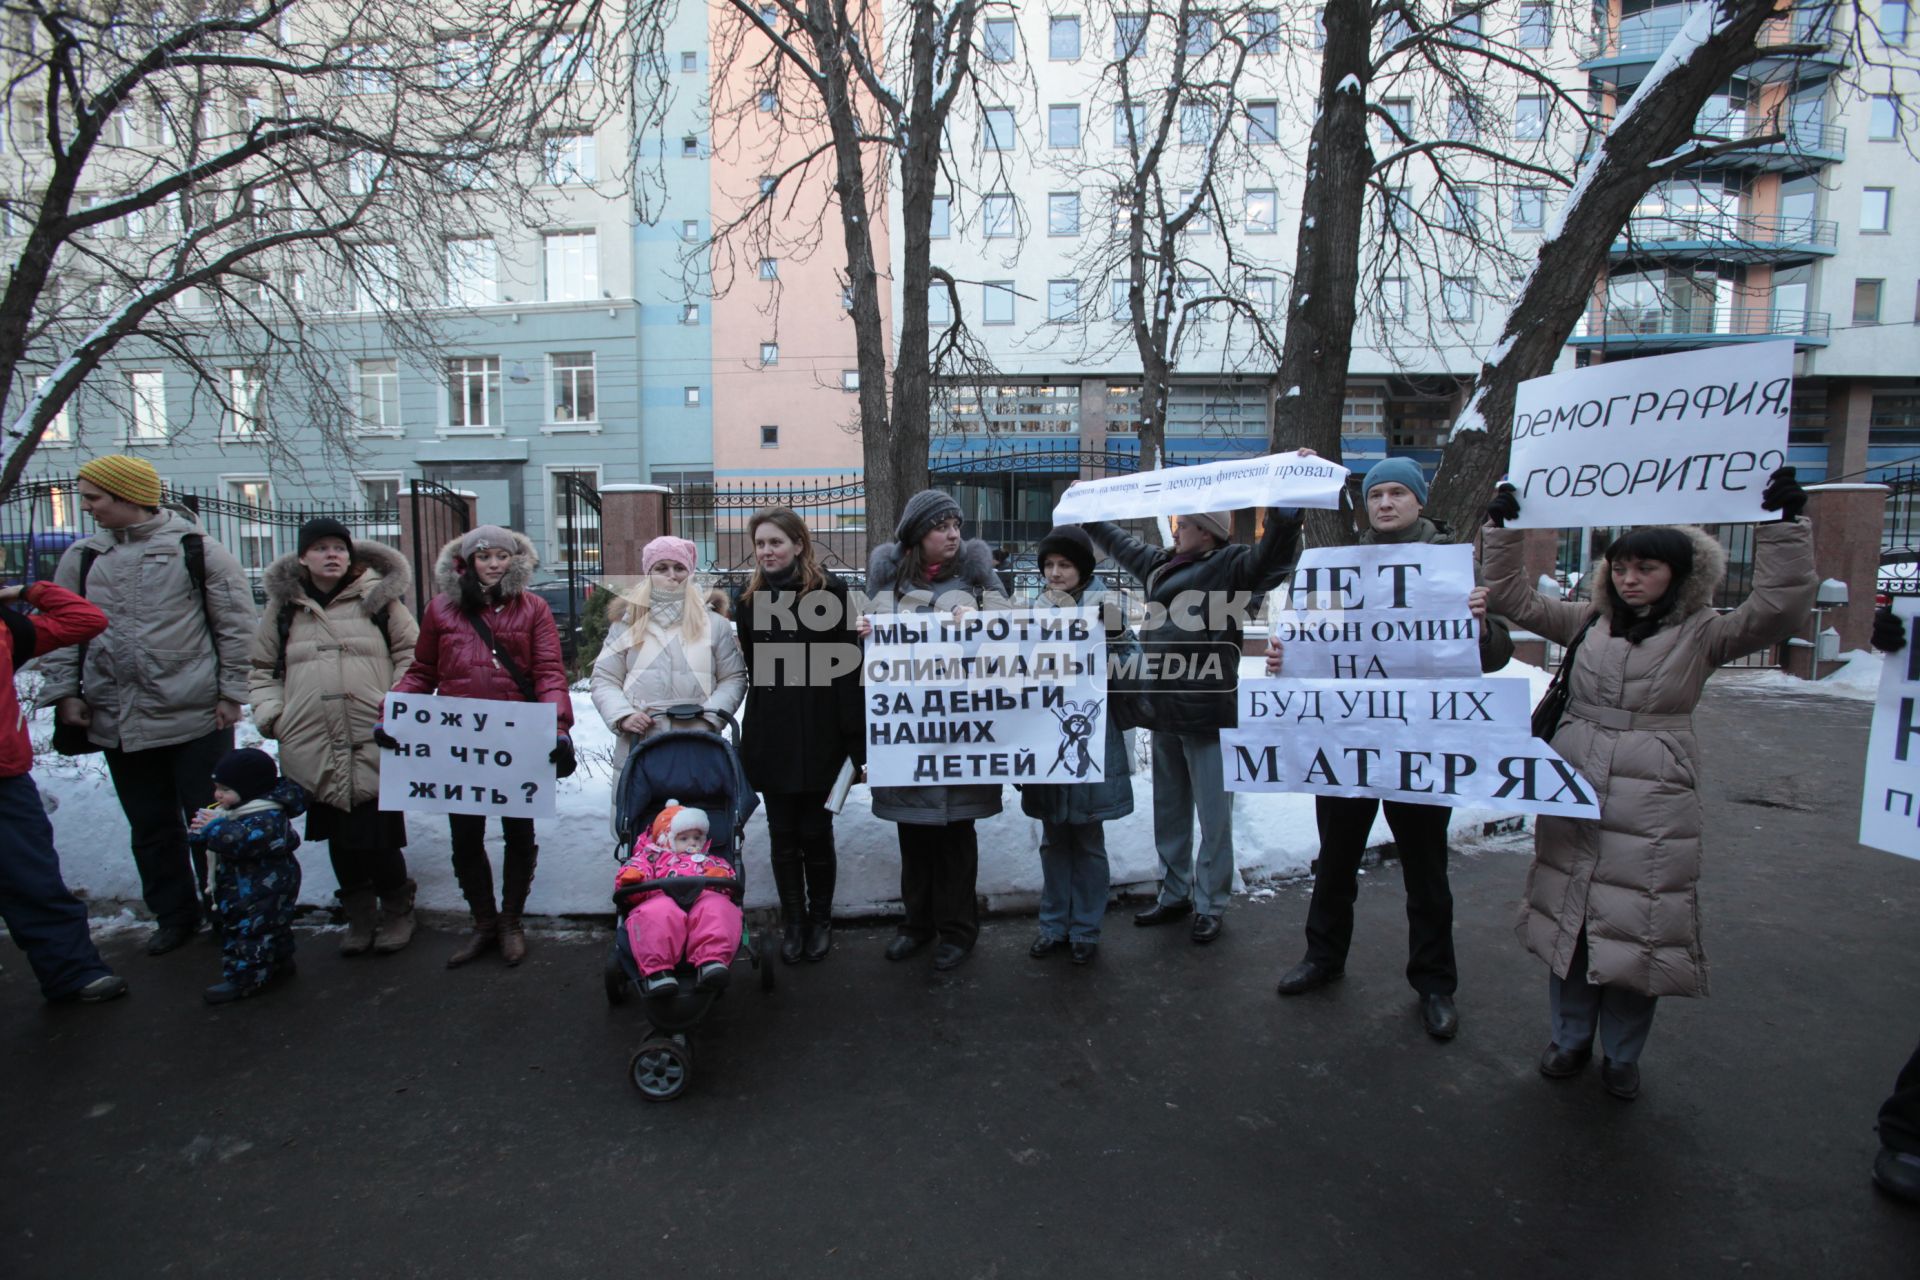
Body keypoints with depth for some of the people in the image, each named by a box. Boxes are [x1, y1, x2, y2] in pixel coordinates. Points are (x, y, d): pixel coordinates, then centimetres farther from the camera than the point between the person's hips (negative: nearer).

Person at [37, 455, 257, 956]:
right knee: (151, 827, 14)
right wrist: (65, 691, 4)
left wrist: (231, 691, -7)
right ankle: (174, 916, 29)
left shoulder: (196, 548, -5)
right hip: (118, 722, 5)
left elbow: (236, 626, -5)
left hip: (196, 717, -5)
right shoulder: (82, 558, 8)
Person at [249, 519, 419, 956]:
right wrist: (270, 714, 7)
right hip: (315, 751, 3)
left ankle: (396, 911, 20)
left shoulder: (378, 597, 5)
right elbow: (262, 670, 21)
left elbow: (412, 654, 5)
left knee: (379, 839, -3)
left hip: (377, 745, -3)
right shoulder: (284, 607, 14)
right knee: (341, 842, 11)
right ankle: (360, 916, 29)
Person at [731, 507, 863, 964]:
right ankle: (792, 920, 24)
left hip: (818, 734, -3)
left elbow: (847, 667, -8)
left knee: (815, 832, 8)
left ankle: (820, 918, 27)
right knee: (782, 835, 9)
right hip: (768, 737, 4)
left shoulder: (828, 591, -6)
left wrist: (856, 741, -11)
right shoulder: (750, 597, 9)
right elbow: (747, 667, 13)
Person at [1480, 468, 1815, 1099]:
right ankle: (1570, 1037, 30)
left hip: (1653, 805, -3)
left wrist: (1783, 524, -19)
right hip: (1573, 794, 3)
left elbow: (1781, 606, -14)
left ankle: (1621, 1054, 26)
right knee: (1566, 916, 11)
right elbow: (1514, 596, 8)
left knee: (1638, 927, 5)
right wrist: (1503, 527, 0)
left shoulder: (1701, 634, -1)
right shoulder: (1587, 622, 8)